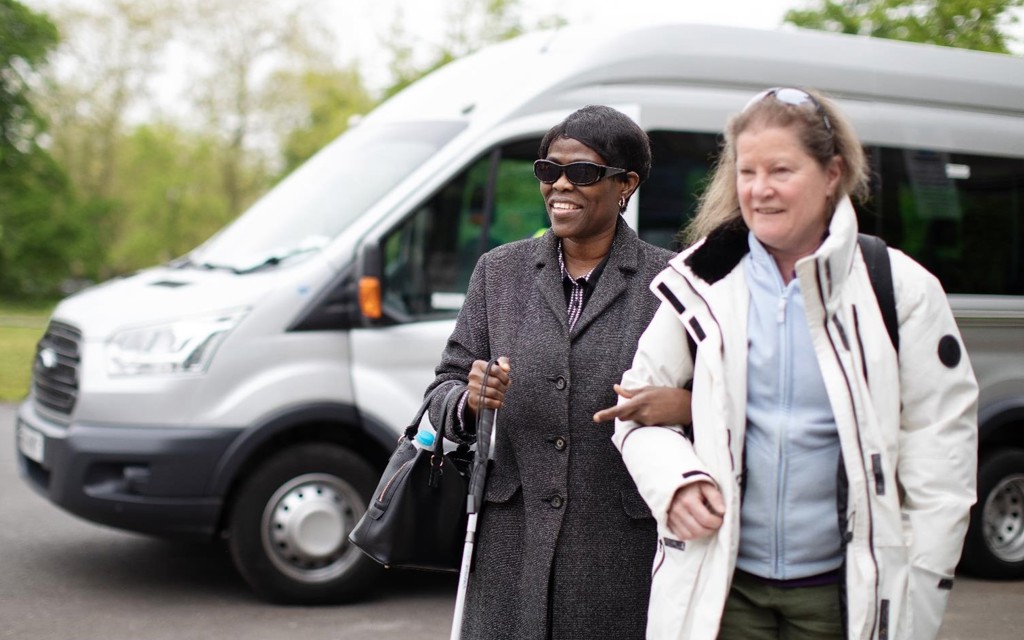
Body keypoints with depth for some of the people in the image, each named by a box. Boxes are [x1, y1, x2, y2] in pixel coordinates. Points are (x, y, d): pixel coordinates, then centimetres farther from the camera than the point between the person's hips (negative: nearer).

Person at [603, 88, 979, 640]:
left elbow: (940, 444, 1)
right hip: (721, 587, 1)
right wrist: (674, 478, -9)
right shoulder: (700, 287, 2)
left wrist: (920, 593, -3)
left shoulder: (901, 291, -1)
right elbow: (637, 404, 11)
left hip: (840, 592, -1)